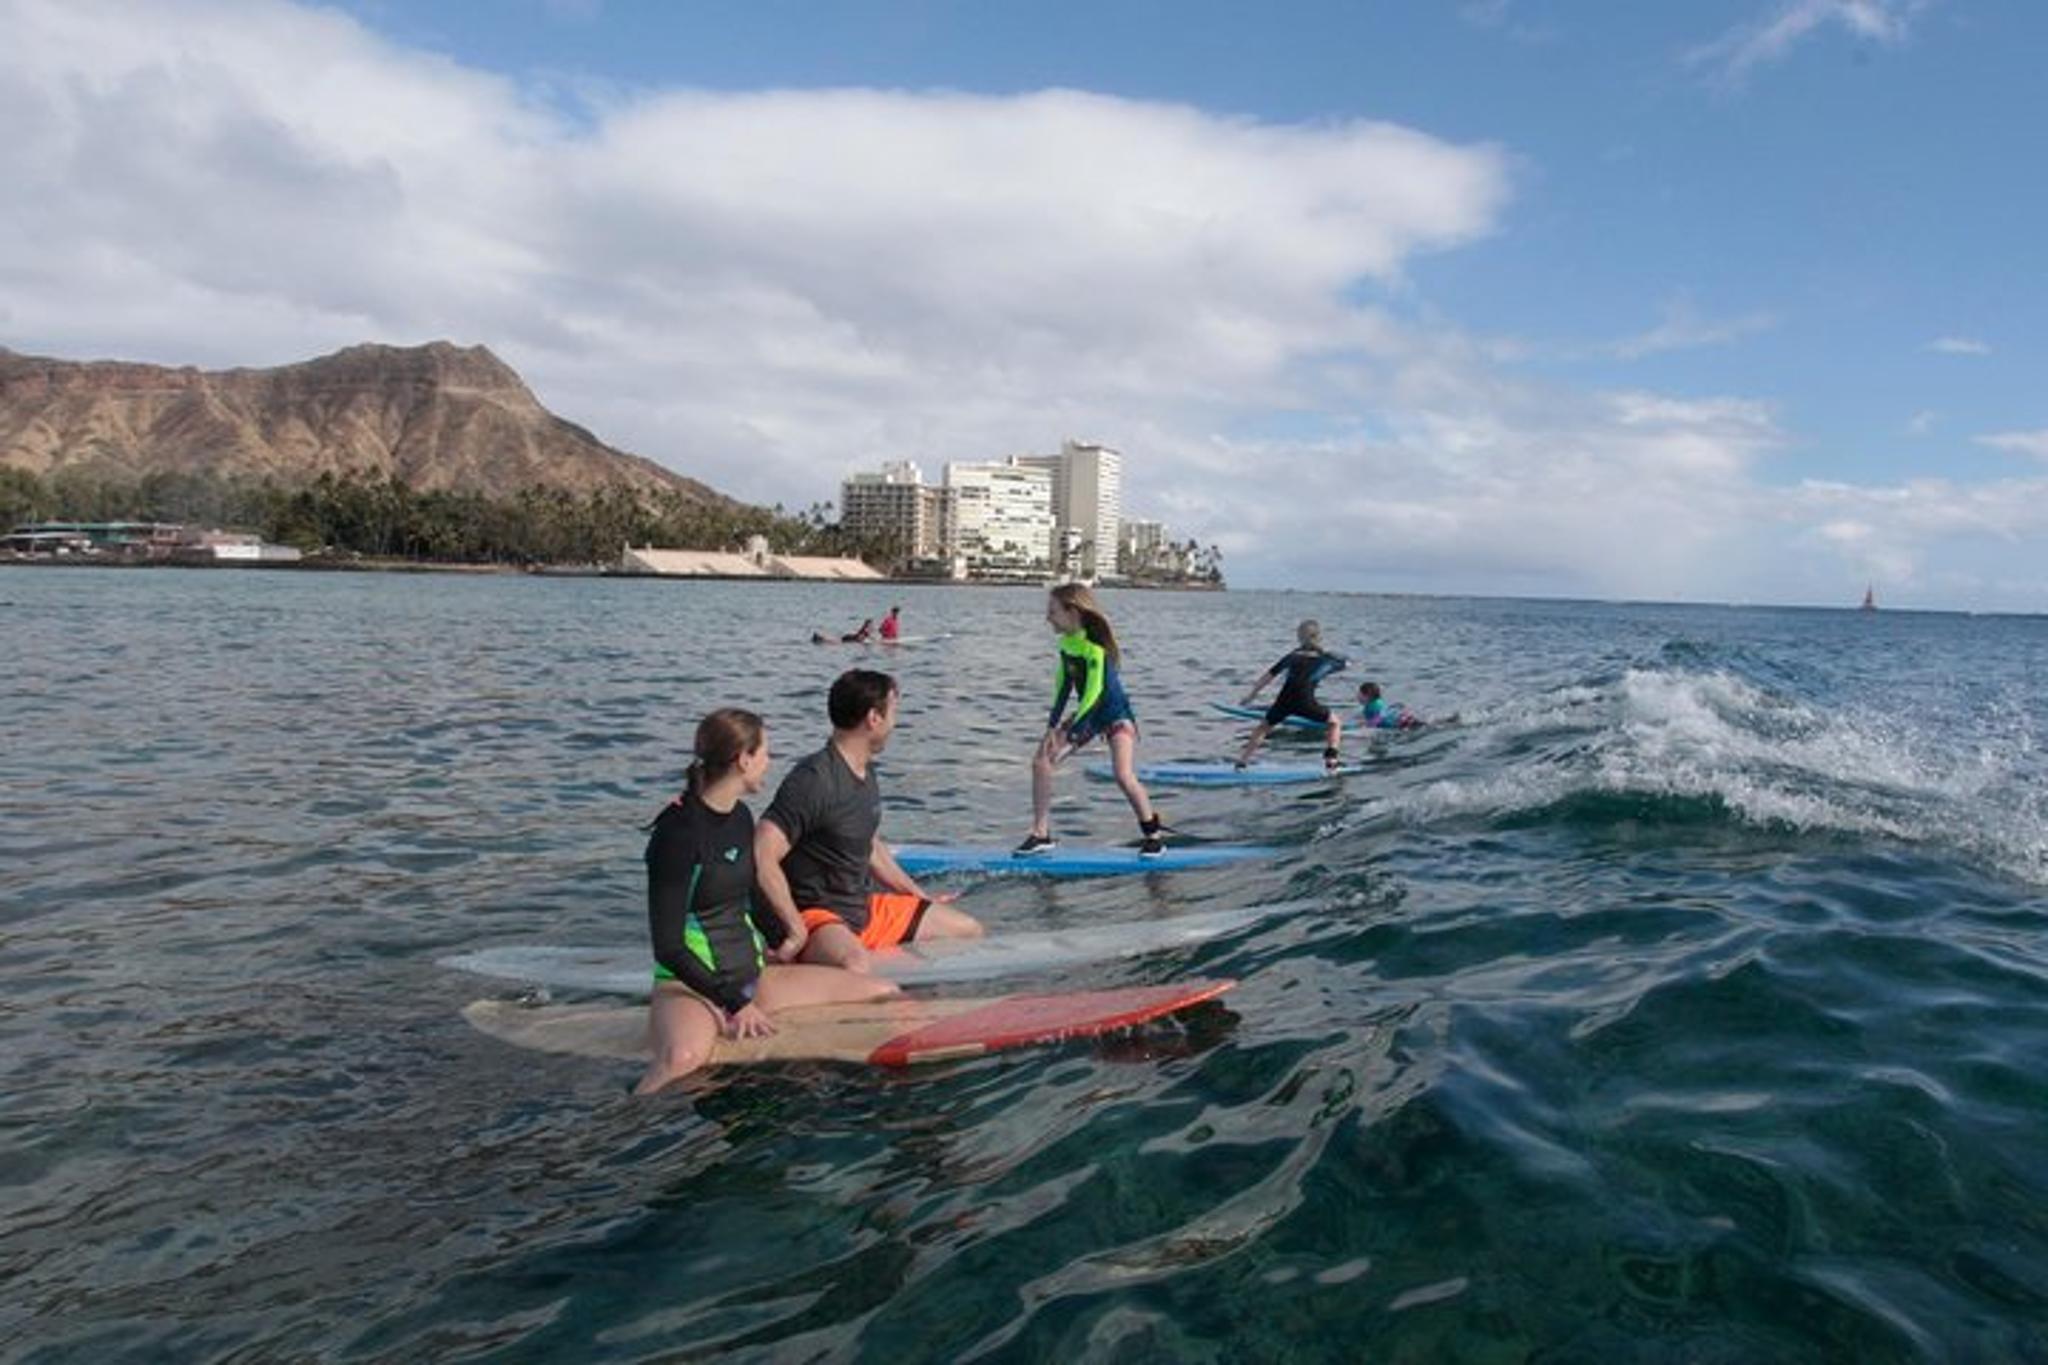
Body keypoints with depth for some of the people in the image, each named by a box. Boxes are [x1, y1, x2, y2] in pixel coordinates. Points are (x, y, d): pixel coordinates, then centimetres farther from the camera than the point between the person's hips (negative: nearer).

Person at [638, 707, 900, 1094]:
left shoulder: (740, 817, 7)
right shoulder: (677, 831, -17)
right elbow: (668, 946, -19)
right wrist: (736, 1004, -20)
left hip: (750, 974, 8)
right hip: (691, 983, -8)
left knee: (884, 993, -1)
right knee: (683, 1058, -42)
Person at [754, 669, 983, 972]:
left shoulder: (866, 773, 11)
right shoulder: (813, 780, -20)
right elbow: (762, 858, -28)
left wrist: (923, 897, 27)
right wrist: (797, 931, -24)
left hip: (869, 906, 10)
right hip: (819, 914, -10)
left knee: (970, 930, 13)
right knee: (856, 965, -43)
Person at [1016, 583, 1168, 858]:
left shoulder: (1095, 647, -26)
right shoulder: (1065, 642, -2)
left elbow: (1095, 695, -29)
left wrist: (1068, 736, -30)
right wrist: (1052, 726, 1)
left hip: (1116, 714, -8)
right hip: (1087, 713, 8)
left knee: (1124, 776, -22)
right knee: (1040, 761, -5)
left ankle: (1153, 834, 1)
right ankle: (1041, 835, 3)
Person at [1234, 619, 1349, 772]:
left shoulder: (1292, 655, 19)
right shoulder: (1324, 658, 13)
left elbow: (1269, 675, 19)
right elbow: (1345, 663, 31)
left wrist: (1252, 694, 25)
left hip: (1284, 701, 3)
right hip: (1305, 702, -2)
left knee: (1263, 727, 22)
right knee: (1334, 723, 19)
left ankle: (1242, 762, 15)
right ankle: (1330, 758, -1)